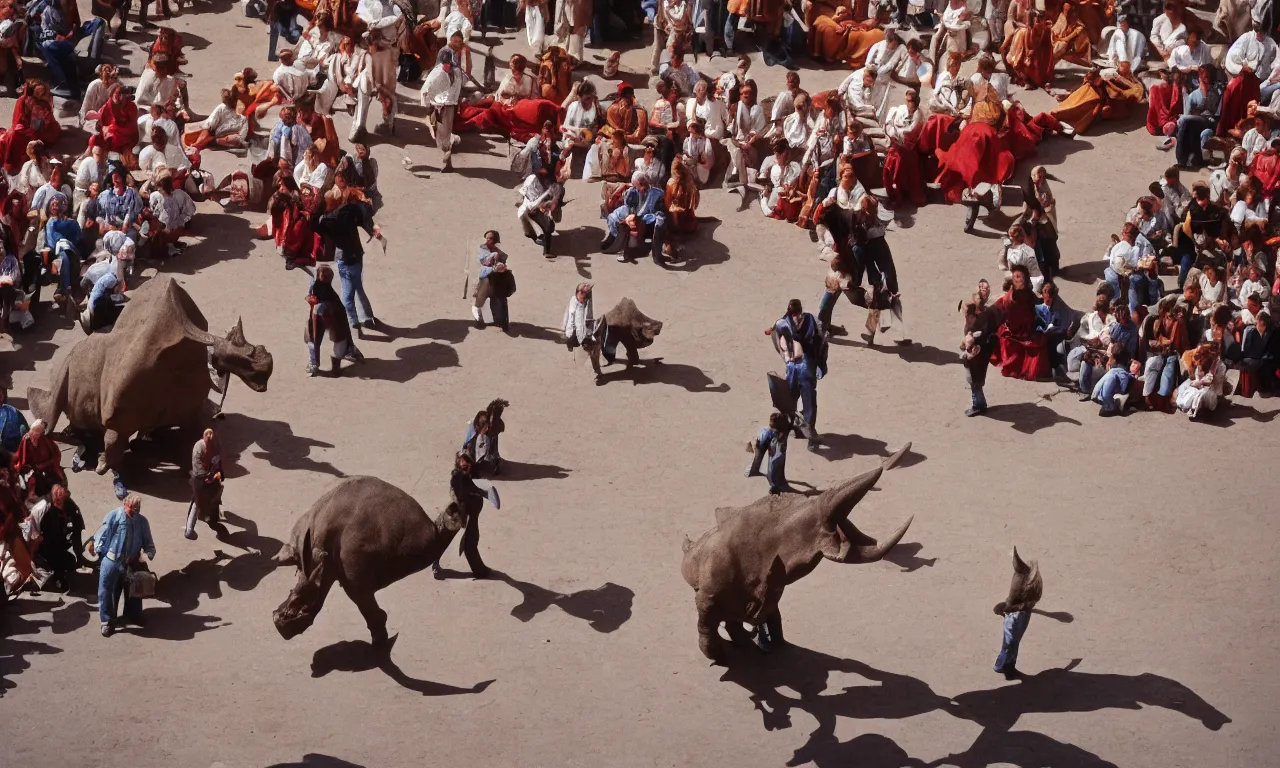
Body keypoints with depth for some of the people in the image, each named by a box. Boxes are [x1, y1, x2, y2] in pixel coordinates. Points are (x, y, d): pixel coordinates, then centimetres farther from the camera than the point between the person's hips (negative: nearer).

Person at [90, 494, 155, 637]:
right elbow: (103, 533, -10)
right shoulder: (114, 516, -11)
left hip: (131, 564, 4)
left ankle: (133, 616, 37)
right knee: (106, 591, 0)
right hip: (111, 561, -4)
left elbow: (148, 542, 6)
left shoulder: (142, 522, 1)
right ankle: (106, 621, 12)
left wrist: (149, 553, -13)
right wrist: (98, 549, -19)